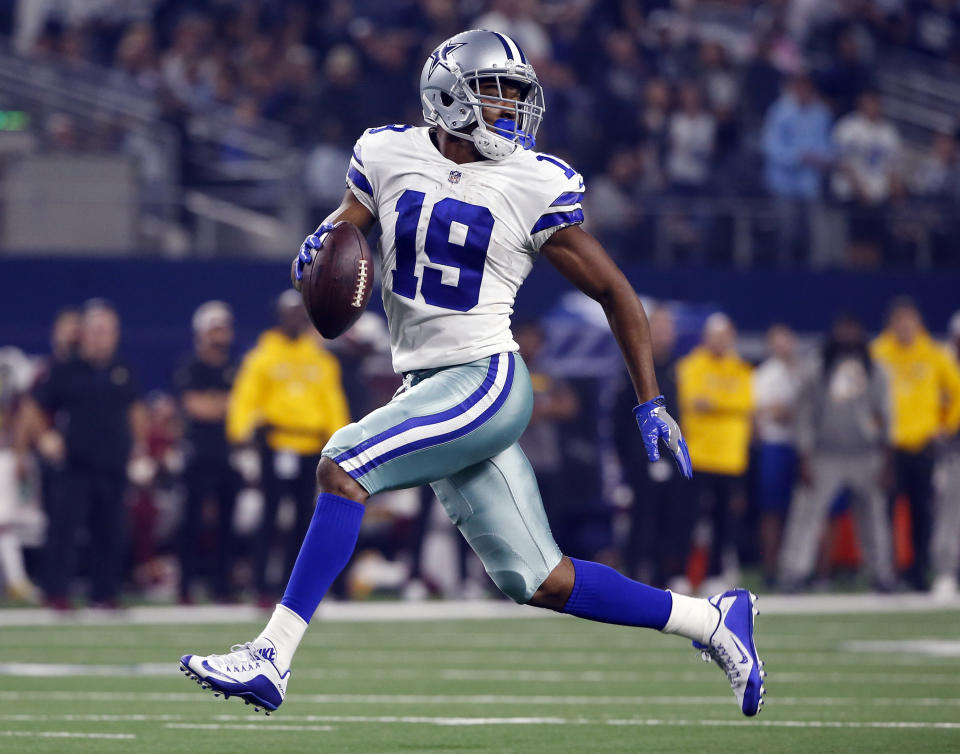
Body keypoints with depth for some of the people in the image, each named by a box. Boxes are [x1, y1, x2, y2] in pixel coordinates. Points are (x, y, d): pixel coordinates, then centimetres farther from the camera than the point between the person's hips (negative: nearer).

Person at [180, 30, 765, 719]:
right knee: (541, 583, 6)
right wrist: (321, 246, -6)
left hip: (488, 382, -5)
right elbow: (343, 229, 20)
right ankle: (714, 621, 22)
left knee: (343, 465, -23)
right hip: (425, 388, 5)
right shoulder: (389, 156, 6)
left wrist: (651, 402, 1)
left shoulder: (535, 185, -5)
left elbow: (613, 291, 2)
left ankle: (271, 659, -20)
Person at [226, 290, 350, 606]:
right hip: (276, 445, -4)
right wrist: (241, 431, -15)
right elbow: (245, 396, -1)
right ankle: (261, 583, -4)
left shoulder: (321, 360, 14)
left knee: (303, 517, 5)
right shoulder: (263, 357, 4)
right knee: (270, 515, -7)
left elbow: (332, 400, 15)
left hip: (311, 447, 4)